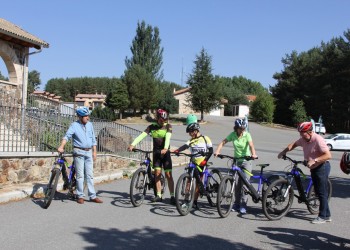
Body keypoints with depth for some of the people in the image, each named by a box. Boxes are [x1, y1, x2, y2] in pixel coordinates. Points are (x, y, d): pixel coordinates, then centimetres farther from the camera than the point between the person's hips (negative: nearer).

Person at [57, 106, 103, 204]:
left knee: (90, 175, 6)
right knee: (80, 175, 0)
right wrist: (61, 146, -34)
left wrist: (94, 152, 10)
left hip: (89, 152, 4)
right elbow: (67, 136, -19)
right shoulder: (74, 125, -6)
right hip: (79, 152, -4)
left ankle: (92, 196, 10)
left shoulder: (90, 125, 8)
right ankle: (80, 196, 9)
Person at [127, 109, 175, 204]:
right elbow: (142, 136, -12)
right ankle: (159, 195, 8)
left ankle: (172, 196, 3)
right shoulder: (152, 127, 1)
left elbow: (168, 138, -22)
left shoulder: (168, 126, -4)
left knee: (168, 175, -3)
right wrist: (132, 145, -27)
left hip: (165, 153, -2)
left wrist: (165, 148, -40)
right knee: (157, 173, -1)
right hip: (156, 153, 2)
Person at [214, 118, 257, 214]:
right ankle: (237, 203, 19)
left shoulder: (247, 135, -11)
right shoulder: (233, 135, -3)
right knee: (236, 183, 3)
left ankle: (243, 205, -4)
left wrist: (253, 154, -45)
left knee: (245, 182, -12)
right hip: (236, 161, 3)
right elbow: (223, 142, -7)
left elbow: (251, 145, -26)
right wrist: (217, 151, -25)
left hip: (246, 161, -3)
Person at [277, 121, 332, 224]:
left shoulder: (318, 140, -22)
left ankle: (323, 216, 4)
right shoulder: (303, 139, 3)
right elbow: (294, 144, 19)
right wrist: (283, 152, 6)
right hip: (314, 168, 9)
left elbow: (328, 155, -27)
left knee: (322, 192, -4)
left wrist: (314, 160, -34)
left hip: (322, 167, -9)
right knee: (318, 192, 13)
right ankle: (327, 215, 22)